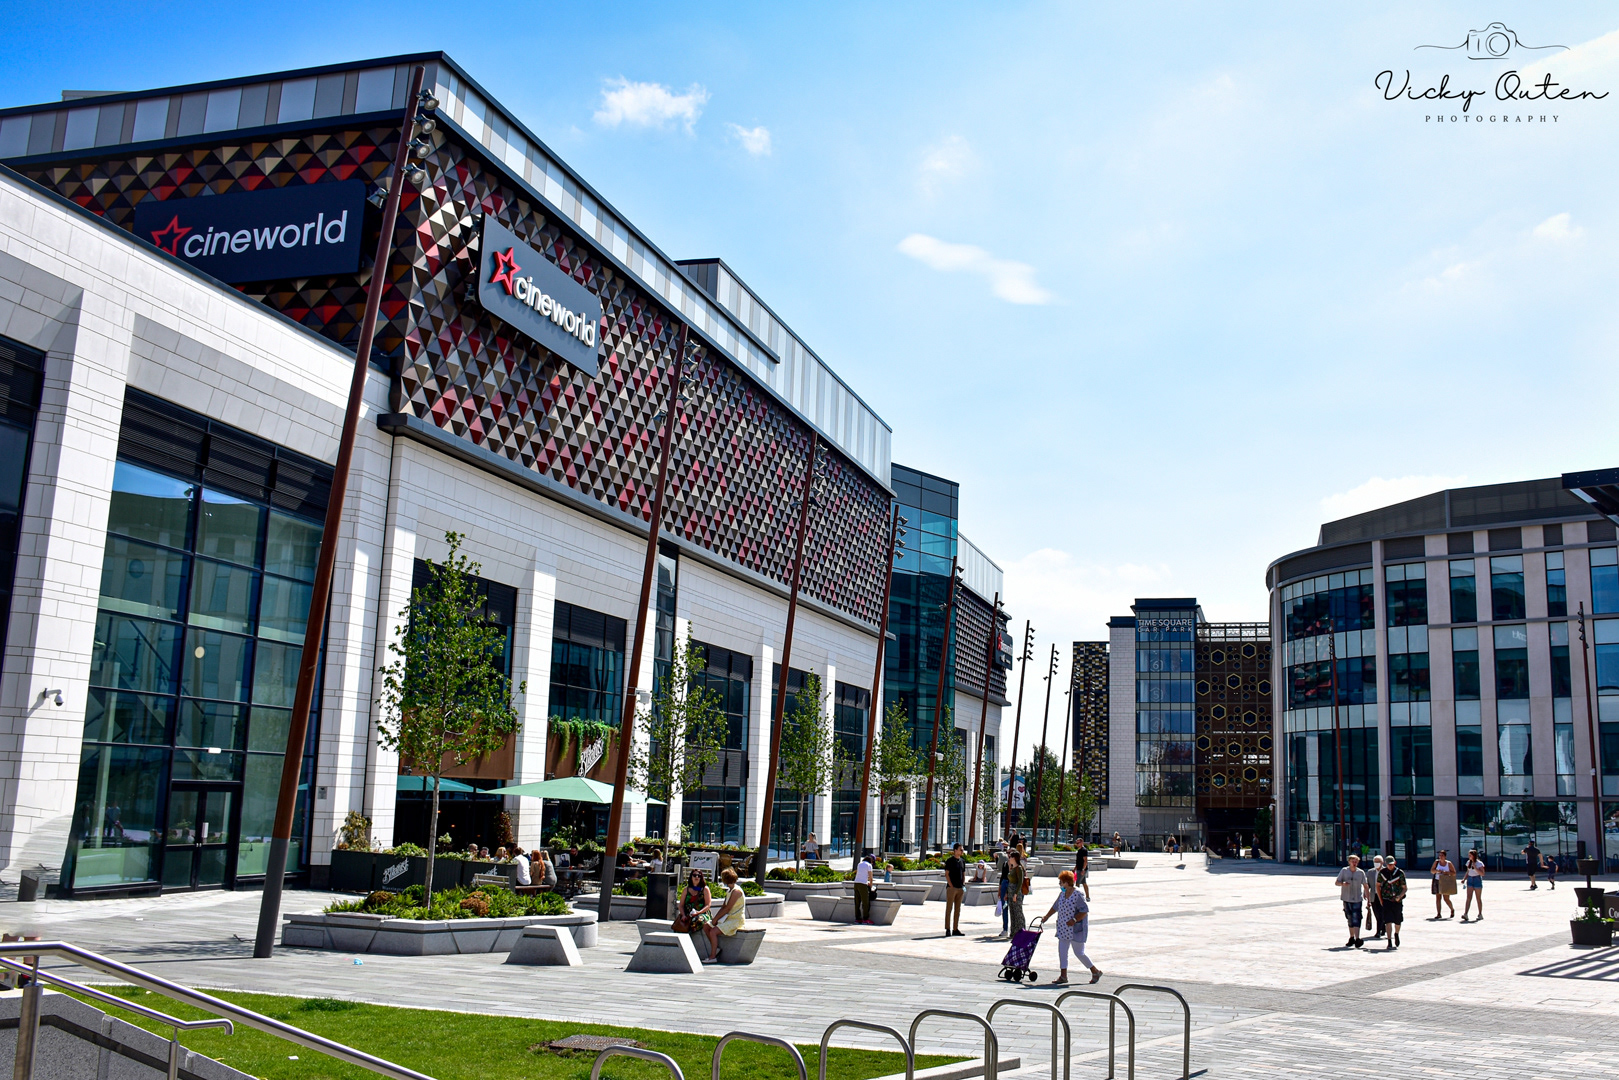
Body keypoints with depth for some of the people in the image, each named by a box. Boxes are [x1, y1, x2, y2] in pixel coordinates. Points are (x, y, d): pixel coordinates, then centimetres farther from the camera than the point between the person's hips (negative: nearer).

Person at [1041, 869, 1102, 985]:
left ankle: (1096, 971, 17)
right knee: (1062, 951, 3)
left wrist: (1074, 920, -24)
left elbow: (1085, 911, -18)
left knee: (1079, 953, -1)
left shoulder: (1077, 895, -17)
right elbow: (1055, 907, 21)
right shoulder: (1062, 894, 7)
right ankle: (1063, 976, 10)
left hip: (1076, 929, -8)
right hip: (1064, 929, 8)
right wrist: (1046, 917, 26)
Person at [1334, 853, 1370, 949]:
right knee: (1350, 919, 11)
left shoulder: (1361, 872, 0)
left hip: (1357, 899, -2)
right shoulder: (1344, 871, 1)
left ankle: (1357, 939, -18)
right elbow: (1336, 882, 4)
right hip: (1346, 899, 2)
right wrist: (1342, 884, -18)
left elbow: (1365, 886, 6)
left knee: (1356, 919, -13)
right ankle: (1351, 938, 24)